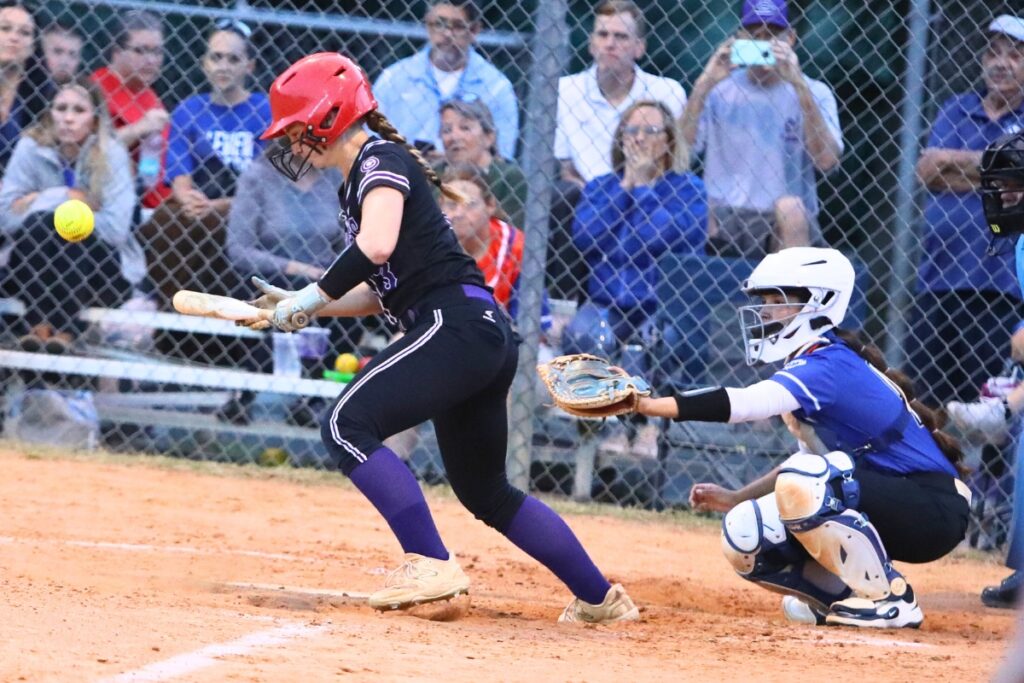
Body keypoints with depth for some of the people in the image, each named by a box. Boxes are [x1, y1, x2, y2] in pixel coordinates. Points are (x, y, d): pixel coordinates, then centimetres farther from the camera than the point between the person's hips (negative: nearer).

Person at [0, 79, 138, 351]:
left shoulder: (111, 154, -15)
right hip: (38, 266, 2)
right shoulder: (31, 148, -9)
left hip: (102, 268, -2)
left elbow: (116, 228, -25)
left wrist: (40, 199, -19)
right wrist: (62, 197, -22)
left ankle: (65, 328, -30)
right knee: (36, 224, -26)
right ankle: (40, 324, -28)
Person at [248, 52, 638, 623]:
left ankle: (431, 566, -25)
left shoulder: (380, 160, -5)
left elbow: (377, 247, -24)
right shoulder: (359, 181, 23)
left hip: (458, 323, -10)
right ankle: (600, 598, 24)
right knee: (485, 491, 18)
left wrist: (312, 297, -14)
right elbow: (382, 293, 26)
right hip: (487, 338, 10)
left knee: (349, 425, -19)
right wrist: (300, 306, 19)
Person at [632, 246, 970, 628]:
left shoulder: (832, 365, -19)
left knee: (802, 485, -32)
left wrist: (647, 405, -40)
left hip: (935, 511, -9)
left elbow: (745, 404, -35)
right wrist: (737, 499, 10)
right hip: (882, 507, 9)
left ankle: (891, 600, -18)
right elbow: (813, 457, 20)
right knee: (743, 535, -3)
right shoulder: (816, 365, 10)